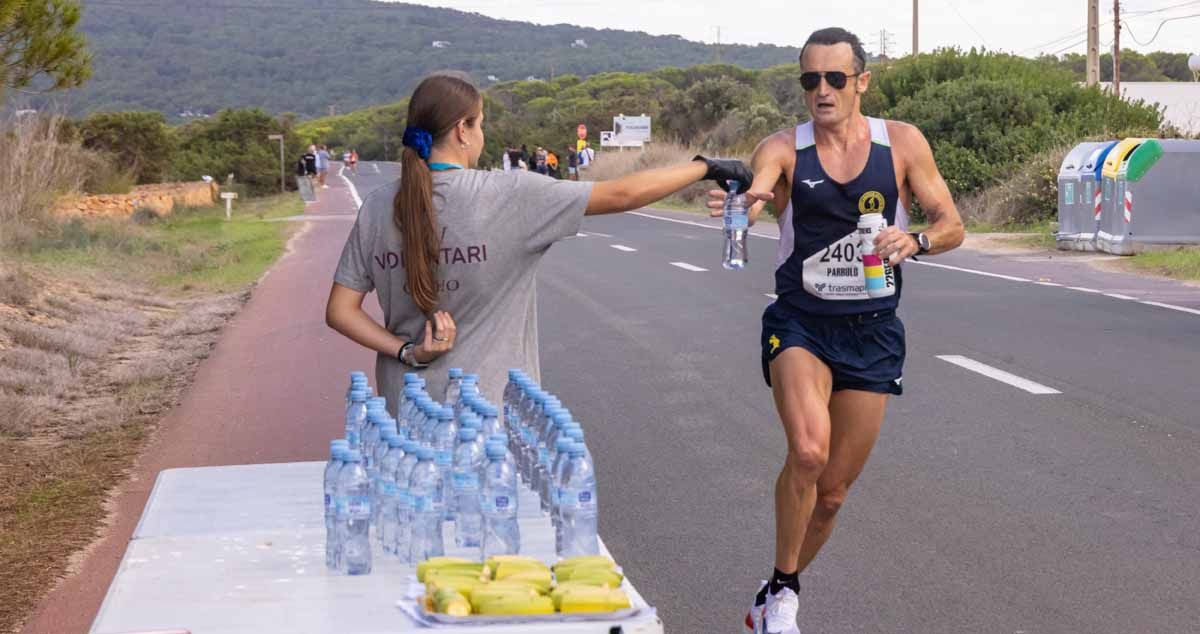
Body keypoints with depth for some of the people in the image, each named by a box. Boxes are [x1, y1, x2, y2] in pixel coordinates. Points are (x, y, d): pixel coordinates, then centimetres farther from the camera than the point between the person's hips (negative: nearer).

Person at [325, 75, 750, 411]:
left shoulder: (378, 208, 1)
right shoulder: (508, 196, -13)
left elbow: (339, 311, 1)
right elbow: (622, 195, -8)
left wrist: (409, 353, -6)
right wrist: (705, 167, 4)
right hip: (485, 417, -4)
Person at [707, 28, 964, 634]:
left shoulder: (902, 143, -2)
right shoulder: (784, 147, -5)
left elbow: (952, 226, 1)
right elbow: (754, 189, -27)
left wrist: (915, 241, -22)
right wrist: (738, 202, -51)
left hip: (872, 332, 2)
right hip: (799, 322, -2)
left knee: (833, 490, 9)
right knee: (808, 451, -27)